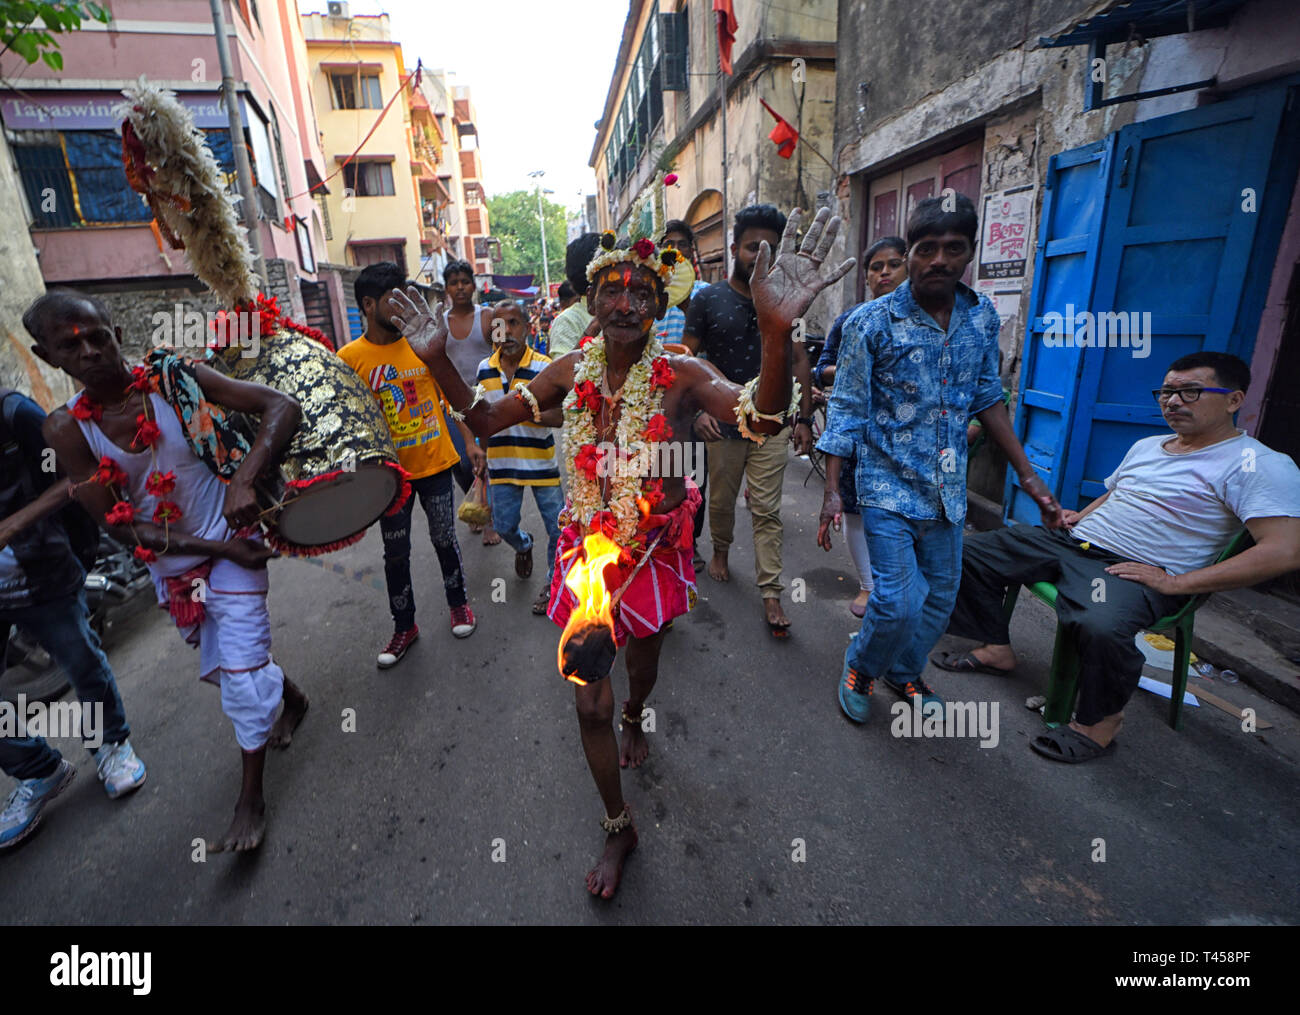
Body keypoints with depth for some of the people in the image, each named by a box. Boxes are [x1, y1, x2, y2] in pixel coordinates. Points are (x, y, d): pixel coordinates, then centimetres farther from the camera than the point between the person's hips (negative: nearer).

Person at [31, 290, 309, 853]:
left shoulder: (177, 380, -15)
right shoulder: (67, 428, -8)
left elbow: (282, 407, -20)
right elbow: (117, 524, -8)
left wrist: (243, 479, -34)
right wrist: (215, 549, -18)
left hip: (232, 543, -4)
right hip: (171, 564, 4)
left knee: (241, 668, -5)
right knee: (219, 666, 20)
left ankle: (251, 799, 13)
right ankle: (291, 696, 51)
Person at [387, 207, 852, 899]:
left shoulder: (679, 376, -18)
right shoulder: (571, 372, -7)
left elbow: (763, 420, -36)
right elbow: (484, 420, 0)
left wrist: (776, 331, -54)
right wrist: (437, 359, -16)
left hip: (653, 554, -1)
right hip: (586, 552, 2)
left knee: (643, 666, 26)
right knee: (589, 704, 6)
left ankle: (634, 719, 66)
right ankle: (618, 828, 33)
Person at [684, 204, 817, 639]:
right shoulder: (708, 299, -2)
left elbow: (800, 360, 7)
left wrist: (805, 419, 2)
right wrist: (698, 408, -13)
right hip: (723, 423, 0)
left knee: (767, 510, 1)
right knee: (721, 499, 14)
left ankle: (771, 594, 7)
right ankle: (720, 550, 43)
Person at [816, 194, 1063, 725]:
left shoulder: (982, 316, 4)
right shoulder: (871, 322, -10)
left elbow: (988, 399, 13)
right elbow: (847, 410, -8)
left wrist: (1029, 477, 12)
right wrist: (832, 491, -13)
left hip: (948, 487, 5)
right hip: (888, 484, -5)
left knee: (941, 594, 14)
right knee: (899, 601, -10)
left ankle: (904, 672, 39)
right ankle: (860, 669, 22)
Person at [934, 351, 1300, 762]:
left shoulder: (1260, 465, -6)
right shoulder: (1146, 446, 18)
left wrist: (1174, 582, -20)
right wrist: (1082, 515, 10)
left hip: (1134, 570, -7)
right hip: (1073, 542, 8)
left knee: (1102, 627, -40)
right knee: (972, 553, 1)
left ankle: (1099, 721, -10)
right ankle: (996, 649, 13)